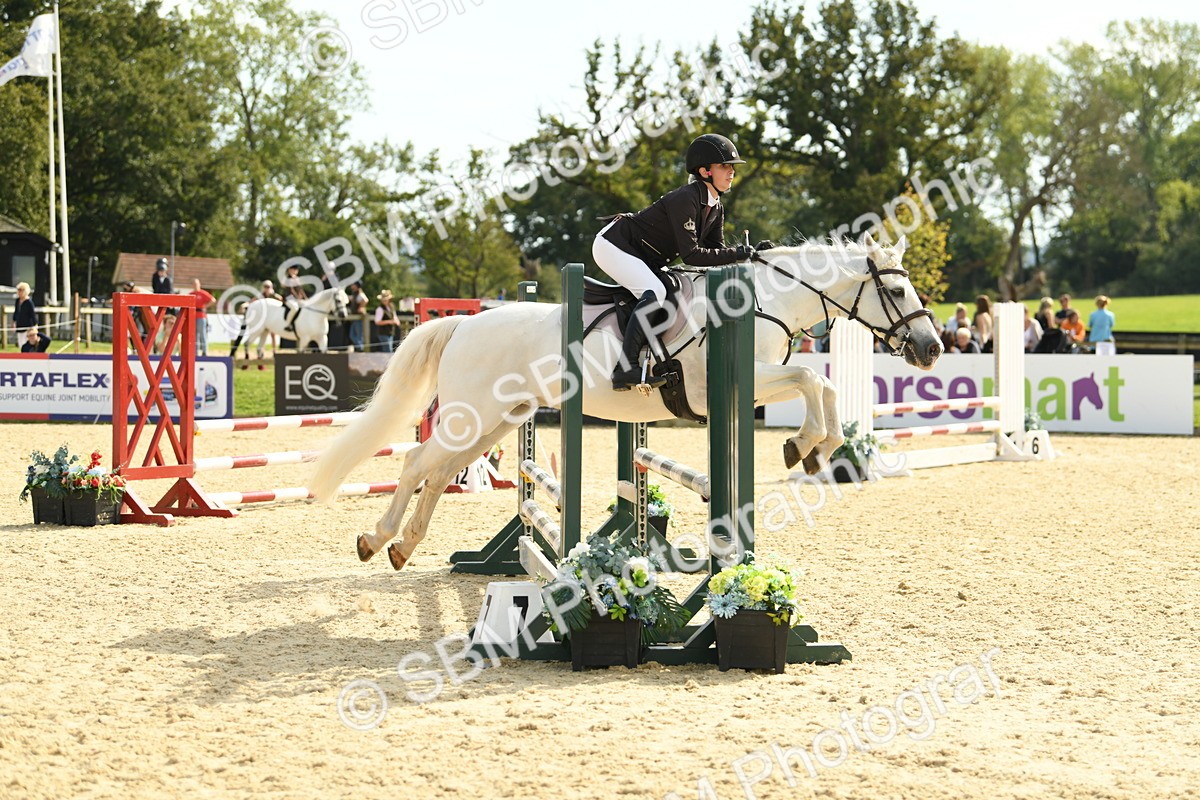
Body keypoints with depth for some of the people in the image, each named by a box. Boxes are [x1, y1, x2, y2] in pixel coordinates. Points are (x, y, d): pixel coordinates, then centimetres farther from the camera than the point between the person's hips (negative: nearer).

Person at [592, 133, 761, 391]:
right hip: (614, 246, -10)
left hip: (646, 259, 10)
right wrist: (737, 254, -29)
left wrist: (752, 252, -12)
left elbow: (716, 252, 3)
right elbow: (690, 255, -30)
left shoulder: (715, 209, 1)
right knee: (655, 292, -28)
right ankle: (625, 369, -33)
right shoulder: (685, 200, -27)